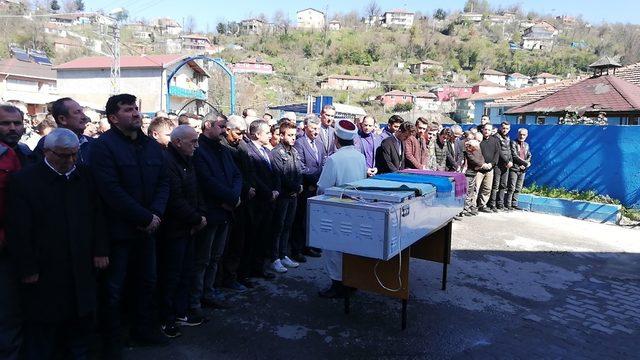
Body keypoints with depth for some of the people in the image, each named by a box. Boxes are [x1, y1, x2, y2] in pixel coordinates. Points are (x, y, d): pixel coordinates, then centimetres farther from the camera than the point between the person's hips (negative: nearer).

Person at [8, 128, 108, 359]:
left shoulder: (84, 176, 5)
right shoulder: (23, 180, -8)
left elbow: (98, 216, 8)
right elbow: (19, 231, -9)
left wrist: (100, 251, 2)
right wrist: (28, 269, -10)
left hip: (82, 269, 4)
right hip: (44, 273, -4)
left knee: (81, 323, 16)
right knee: (43, 331, 10)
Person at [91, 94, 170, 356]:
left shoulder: (152, 146, 9)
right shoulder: (103, 146, -12)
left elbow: (163, 182, 6)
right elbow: (112, 190, -21)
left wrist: (156, 214, -9)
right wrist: (146, 218, -18)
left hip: (148, 227, 6)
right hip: (119, 230, -6)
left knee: (147, 282, 17)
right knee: (114, 289, 7)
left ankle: (144, 329, 36)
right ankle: (112, 341, 26)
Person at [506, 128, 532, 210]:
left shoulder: (526, 145, 18)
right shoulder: (513, 143, -3)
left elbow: (529, 156, 15)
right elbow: (514, 156, -12)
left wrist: (525, 165, -4)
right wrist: (526, 163, -11)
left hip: (522, 170, 6)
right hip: (514, 169, -6)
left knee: (518, 189, 6)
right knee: (512, 188, -7)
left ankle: (514, 204, 12)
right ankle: (508, 204, -2)